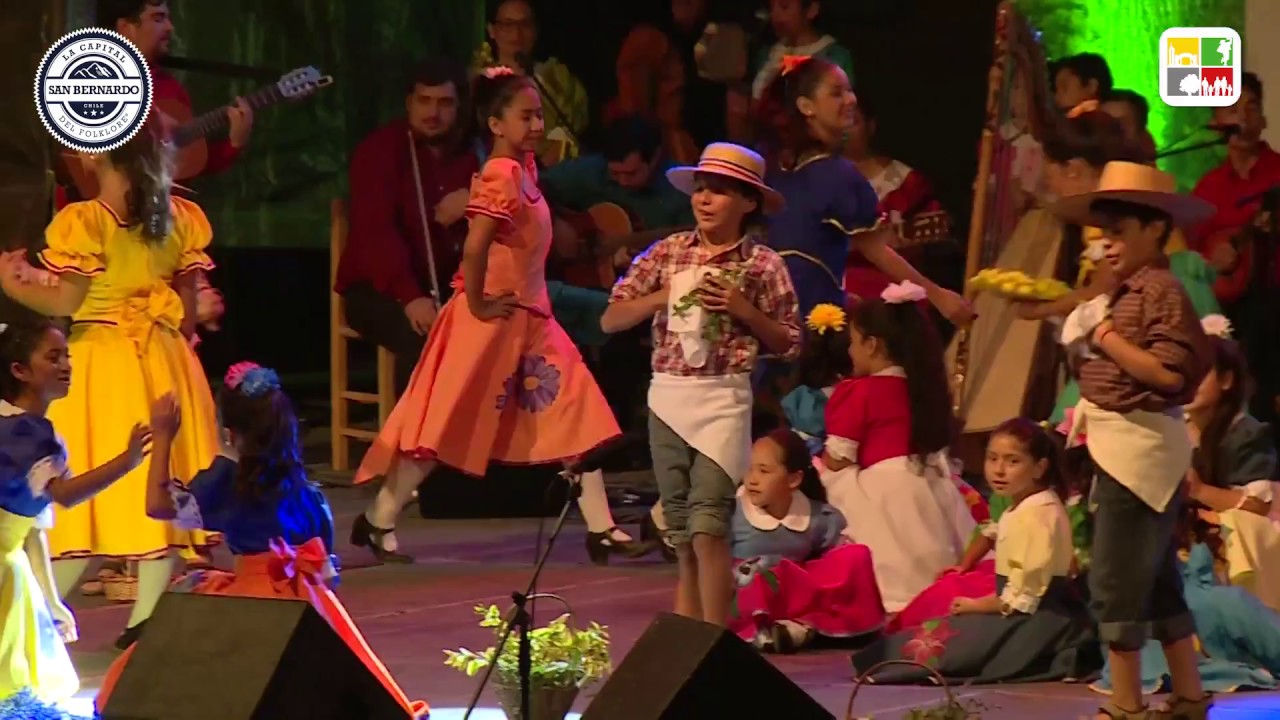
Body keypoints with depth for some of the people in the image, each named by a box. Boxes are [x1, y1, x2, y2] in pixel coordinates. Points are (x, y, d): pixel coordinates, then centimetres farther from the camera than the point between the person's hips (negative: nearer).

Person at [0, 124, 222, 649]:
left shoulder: (84, 222, -15)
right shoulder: (180, 220, 2)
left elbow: (65, 302, -13)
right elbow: (187, 310, 6)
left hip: (99, 363, -4)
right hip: (163, 363, 4)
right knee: (157, 485, 9)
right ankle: (147, 615, 9)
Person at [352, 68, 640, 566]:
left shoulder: (525, 169, 9)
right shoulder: (502, 177, -19)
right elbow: (474, 247, -29)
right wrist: (478, 304, -20)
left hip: (530, 321, 9)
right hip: (494, 320, -9)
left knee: (577, 415, 5)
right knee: (446, 426, -2)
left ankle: (601, 530, 7)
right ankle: (378, 522, 9)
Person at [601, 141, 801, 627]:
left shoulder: (762, 265, 0)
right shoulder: (668, 252, 7)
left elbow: (787, 344, 3)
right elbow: (610, 320, 7)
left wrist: (743, 309, -10)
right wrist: (661, 297, -8)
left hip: (723, 397, -4)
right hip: (667, 395, 4)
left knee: (707, 524, -14)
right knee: (680, 531, 9)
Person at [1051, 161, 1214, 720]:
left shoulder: (1160, 290, -14)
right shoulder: (1126, 293, 15)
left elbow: (1169, 373, -22)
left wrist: (1105, 336, -18)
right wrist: (1084, 338, 5)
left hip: (1138, 447, -10)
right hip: (1120, 447, 10)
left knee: (1114, 584, -8)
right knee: (1156, 585, 14)